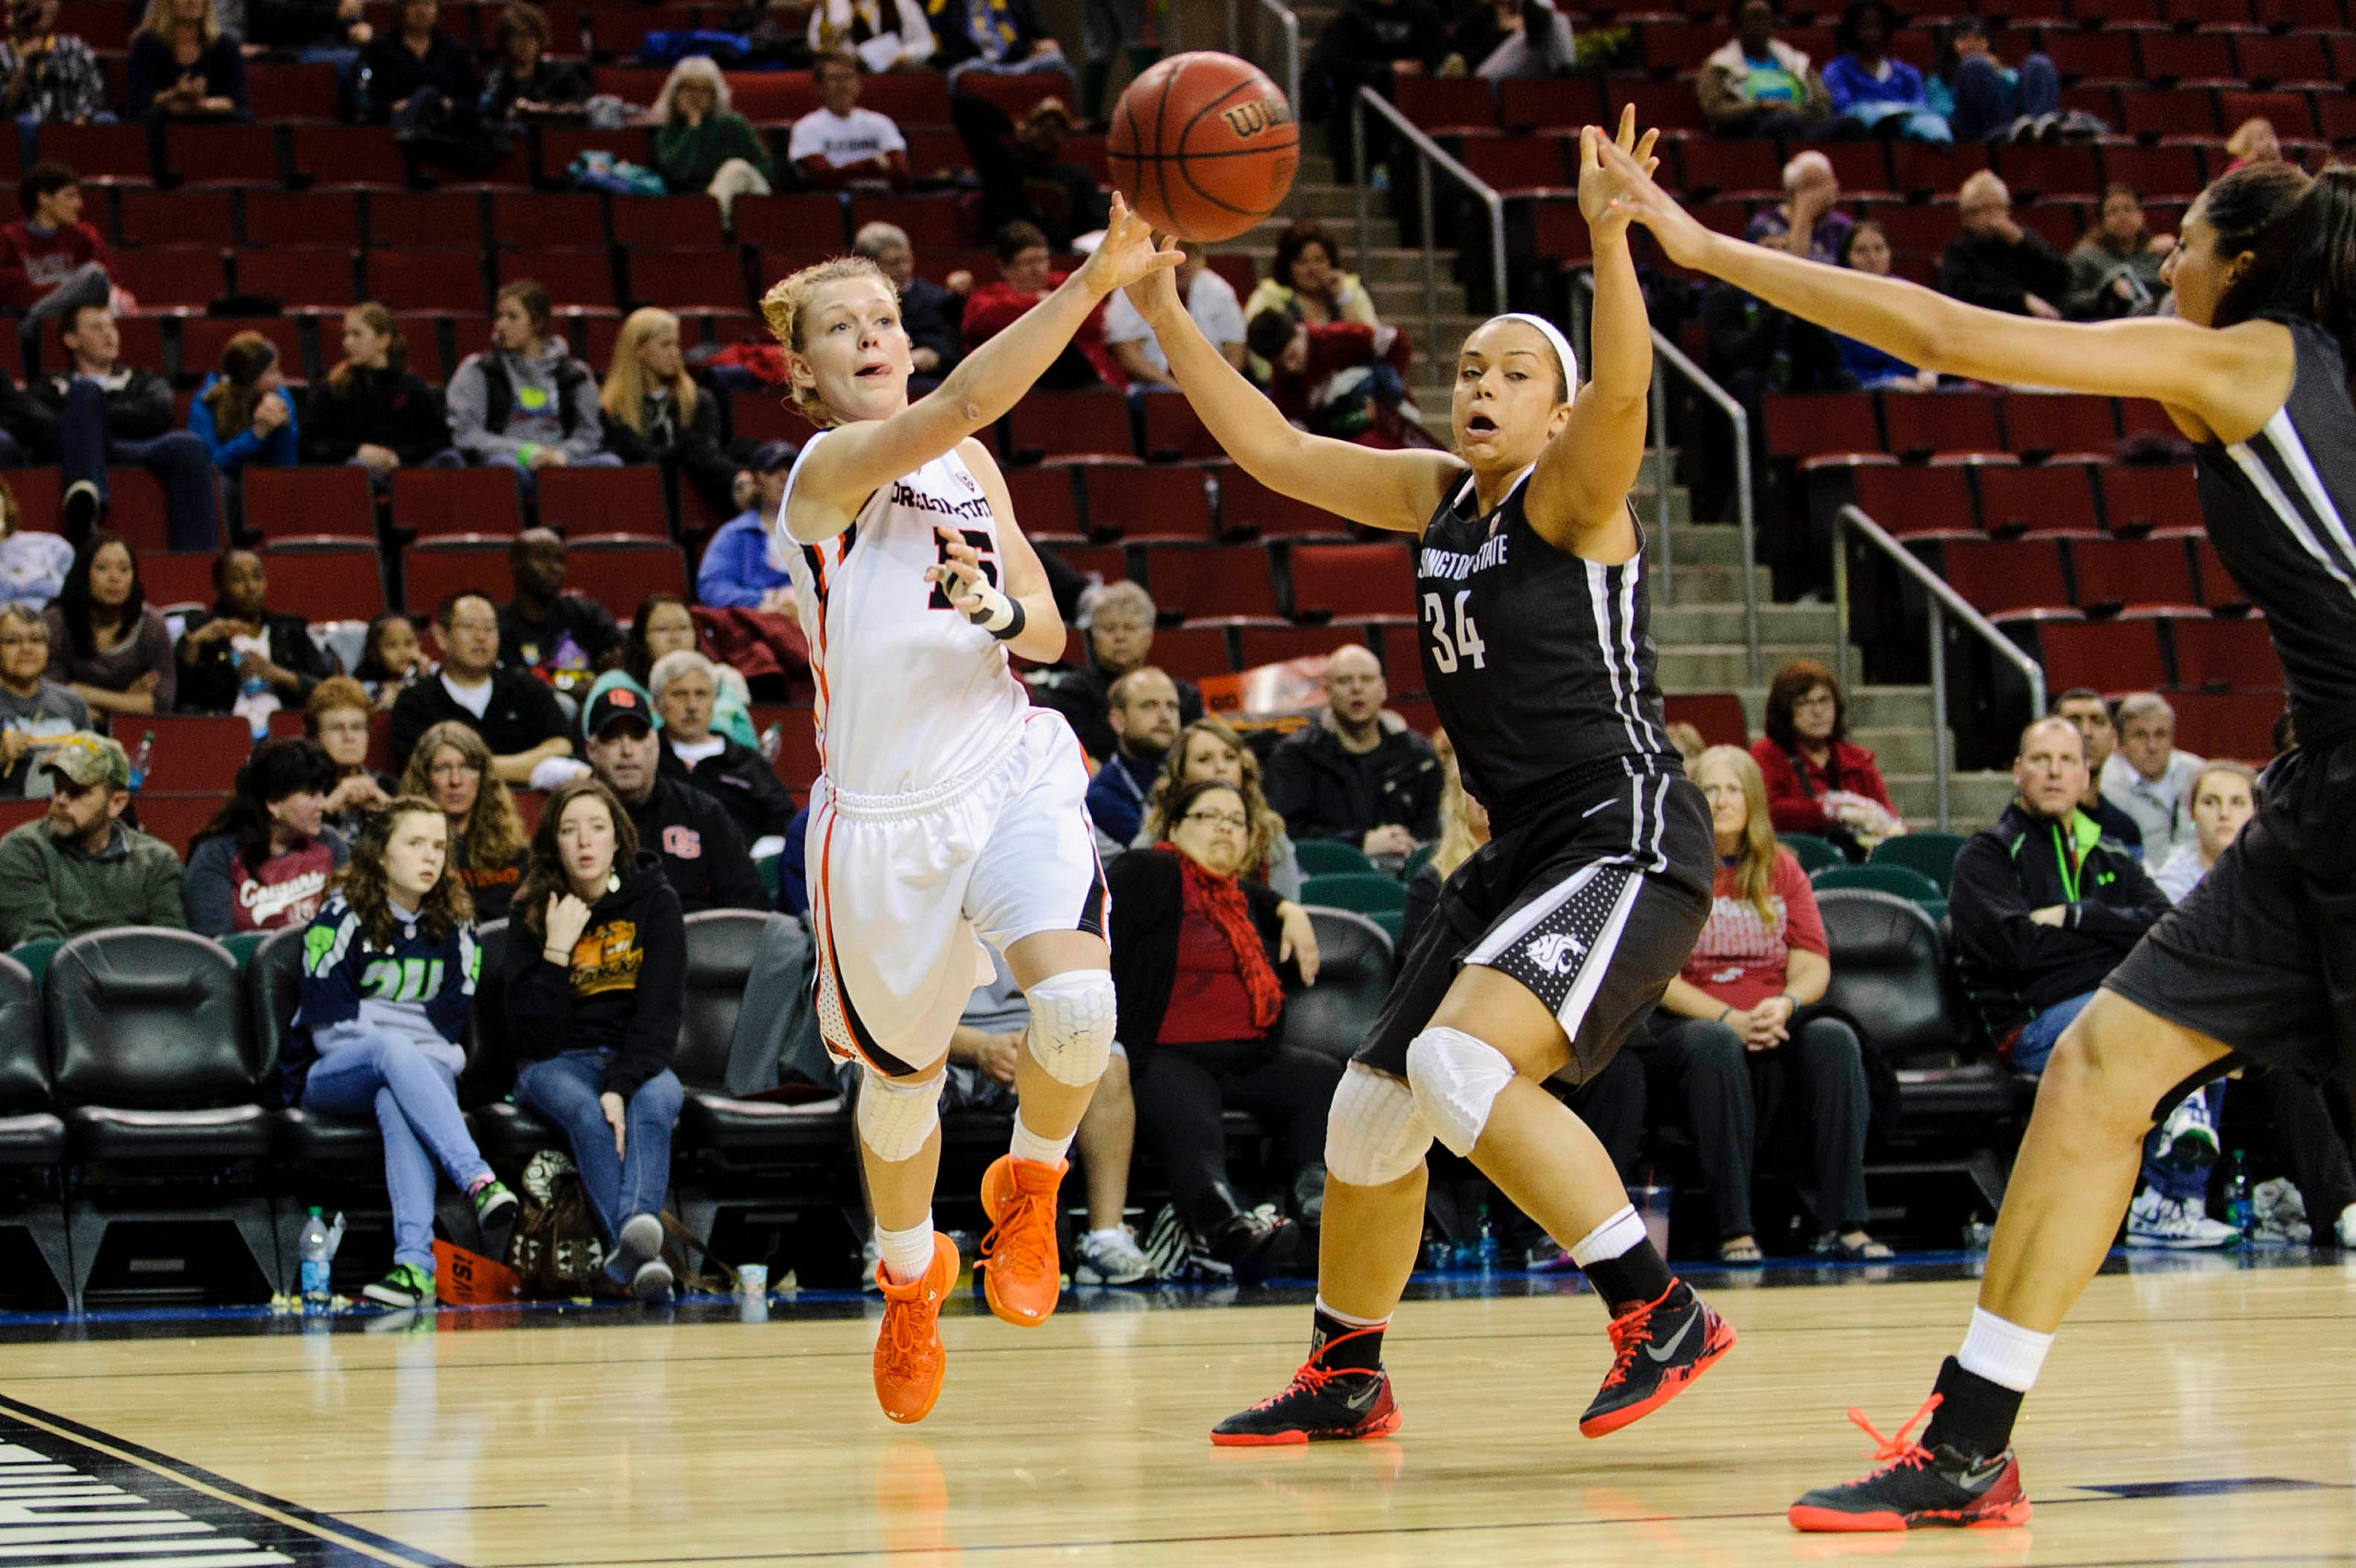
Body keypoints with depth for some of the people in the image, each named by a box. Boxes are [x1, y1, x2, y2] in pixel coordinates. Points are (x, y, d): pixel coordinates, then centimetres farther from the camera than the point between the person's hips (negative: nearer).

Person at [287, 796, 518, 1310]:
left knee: (395, 1103, -39)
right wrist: (402, 1033, -7)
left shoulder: (456, 927, 14)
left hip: (425, 1068, 2)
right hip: (331, 1076, -2)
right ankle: (479, 1181, -57)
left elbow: (451, 1016, 6)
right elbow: (329, 1016, -5)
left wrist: (376, 1017, -5)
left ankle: (415, 1261, -59)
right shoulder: (341, 918, 1)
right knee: (393, 1050, -39)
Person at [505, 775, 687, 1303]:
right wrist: (557, 949, -16)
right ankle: (639, 1258, -57)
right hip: (557, 1066, -1)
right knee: (589, 1116, -35)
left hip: (638, 1061, 1)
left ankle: (635, 1231, -61)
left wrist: (621, 1086, -25)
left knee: (654, 1102, -35)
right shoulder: (534, 917, 0)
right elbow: (532, 1038, -7)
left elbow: (659, 1012, -9)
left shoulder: (655, 903, 1)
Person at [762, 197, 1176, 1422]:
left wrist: (1001, 608, -12)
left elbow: (1048, 633, 12)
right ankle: (910, 1277, 43)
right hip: (884, 808, -3)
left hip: (1012, 772, 3)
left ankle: (1028, 1190, 6)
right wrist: (1092, 281, -39)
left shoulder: (968, 464, 9)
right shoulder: (827, 470, -10)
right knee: (902, 1081, 12)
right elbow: (964, 400, -29)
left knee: (1078, 1002, -24)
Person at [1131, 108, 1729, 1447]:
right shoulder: (1437, 495, 10)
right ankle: (1346, 1378, 33)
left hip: (1629, 836, -9)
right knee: (1370, 1112, 13)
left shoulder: (1572, 493, -10)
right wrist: (1161, 308, 8)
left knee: (1461, 1059, -29)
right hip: (1521, 850, 9)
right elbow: (1274, 449, 15)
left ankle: (1662, 1313, -21)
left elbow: (1624, 392, -31)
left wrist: (1608, 239, -47)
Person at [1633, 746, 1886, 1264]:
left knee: (1834, 1039, -29)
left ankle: (1843, 1225, -33)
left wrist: (1783, 1005, -16)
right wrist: (1728, 1017, -18)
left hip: (1776, 1024, 3)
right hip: (1687, 1024, -3)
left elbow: (1813, 965, 6)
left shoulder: (1781, 869, 15)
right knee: (1717, 1046, -38)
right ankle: (1735, 1230, -39)